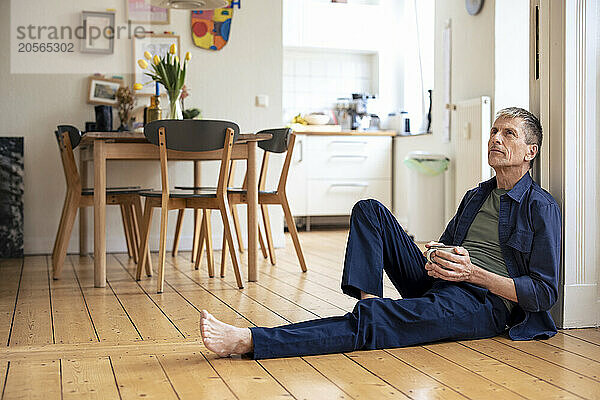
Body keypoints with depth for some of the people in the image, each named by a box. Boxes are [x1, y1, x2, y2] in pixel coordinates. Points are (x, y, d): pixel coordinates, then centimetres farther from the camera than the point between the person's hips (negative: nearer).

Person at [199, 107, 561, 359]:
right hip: (437, 285, 8)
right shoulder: (476, 196, 23)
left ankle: (249, 341, -40)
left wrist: (474, 273, -17)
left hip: (483, 300, -7)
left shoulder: (541, 207, 0)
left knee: (373, 319, -32)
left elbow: (545, 293, -6)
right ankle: (369, 299, -23)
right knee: (369, 210, -4)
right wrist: (432, 260, -1)